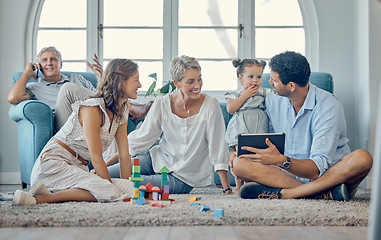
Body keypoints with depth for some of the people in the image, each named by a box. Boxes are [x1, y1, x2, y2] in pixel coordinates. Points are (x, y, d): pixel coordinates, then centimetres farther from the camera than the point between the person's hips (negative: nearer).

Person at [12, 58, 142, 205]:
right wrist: (111, 188, -16)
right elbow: (96, 158, -19)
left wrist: (127, 188, 1)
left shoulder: (122, 112, 9)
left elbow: (124, 155, 7)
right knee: (109, 192, -28)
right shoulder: (92, 109, -18)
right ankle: (44, 198, -26)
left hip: (77, 168, 9)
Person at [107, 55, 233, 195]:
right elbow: (140, 140, -3)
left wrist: (227, 190, -19)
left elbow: (218, 148, -16)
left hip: (183, 177, -3)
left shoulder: (210, 106, -18)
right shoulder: (162, 104, -11)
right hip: (158, 158, 3)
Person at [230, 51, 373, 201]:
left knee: (363, 158, -34)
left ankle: (281, 193, -34)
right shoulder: (272, 101, 3)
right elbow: (266, 142, 16)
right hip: (290, 175, 4)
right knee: (239, 163, -20)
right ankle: (324, 192, -29)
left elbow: (318, 168, -25)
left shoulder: (329, 107, -16)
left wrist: (281, 160, -42)